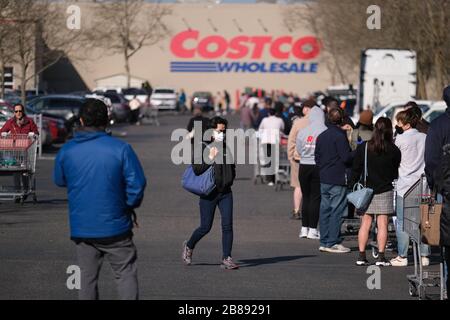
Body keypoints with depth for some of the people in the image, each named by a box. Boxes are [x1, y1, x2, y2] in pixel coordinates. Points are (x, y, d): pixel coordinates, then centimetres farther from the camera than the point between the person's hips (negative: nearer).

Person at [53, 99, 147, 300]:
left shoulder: (66, 151, -4)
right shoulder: (120, 149, -12)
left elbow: (59, 181, 11)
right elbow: (137, 184, -11)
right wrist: (130, 205, 6)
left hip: (81, 228, 3)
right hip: (115, 227, -3)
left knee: (87, 278, 11)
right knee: (126, 275, 6)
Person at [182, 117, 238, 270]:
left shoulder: (227, 147, 9)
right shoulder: (203, 147, -8)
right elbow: (196, 169, -18)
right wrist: (210, 158, -23)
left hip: (226, 192, 5)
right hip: (209, 193, -4)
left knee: (227, 225, -7)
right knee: (205, 227, 1)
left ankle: (226, 258, -3)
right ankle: (189, 247, 28)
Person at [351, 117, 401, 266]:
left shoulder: (362, 148, -2)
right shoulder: (394, 151, -5)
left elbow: (355, 170, 1)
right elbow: (397, 172, 4)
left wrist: (353, 187, 7)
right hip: (385, 191, -1)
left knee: (365, 224, 6)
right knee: (382, 224, 1)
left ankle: (361, 256, 5)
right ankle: (381, 257, -2)